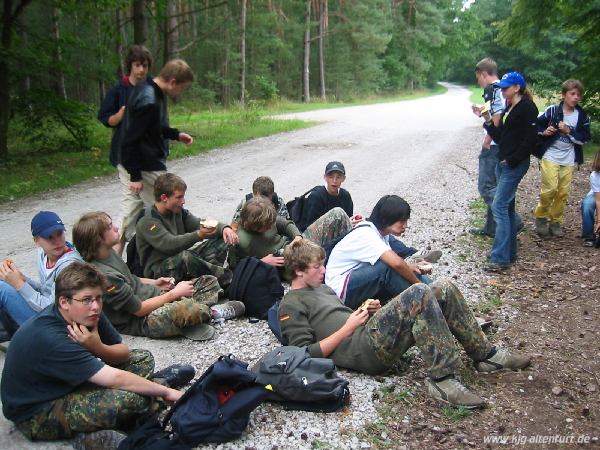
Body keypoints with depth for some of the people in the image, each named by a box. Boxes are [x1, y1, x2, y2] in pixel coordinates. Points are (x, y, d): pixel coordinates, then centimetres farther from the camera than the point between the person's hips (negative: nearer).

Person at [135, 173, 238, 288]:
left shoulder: (178, 211, 8)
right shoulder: (147, 222, -17)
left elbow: (202, 225, 6)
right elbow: (169, 245, -30)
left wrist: (224, 228, -15)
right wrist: (198, 235, -43)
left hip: (181, 262, 8)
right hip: (158, 272, -8)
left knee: (221, 240, 0)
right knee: (185, 257, -40)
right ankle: (228, 279, -24)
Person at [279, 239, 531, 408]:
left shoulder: (323, 288, 28)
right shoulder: (291, 306, 0)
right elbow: (307, 354, -10)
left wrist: (369, 311, 10)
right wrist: (348, 328, -11)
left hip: (371, 333, 9)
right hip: (364, 349, -9)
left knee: (443, 290, -2)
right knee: (419, 294, -28)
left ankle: (485, 355, 7)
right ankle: (442, 379, -25)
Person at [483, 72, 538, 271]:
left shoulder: (527, 107, -10)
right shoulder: (508, 109, 16)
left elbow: (530, 139, -17)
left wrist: (512, 160, -16)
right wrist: (488, 121, 3)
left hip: (515, 165, -9)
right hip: (503, 163, 9)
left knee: (499, 206, -13)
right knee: (507, 207, 12)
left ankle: (500, 258, -11)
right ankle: (510, 252, 21)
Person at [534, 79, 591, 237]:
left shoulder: (582, 116, 1)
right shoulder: (552, 110, -4)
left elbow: (585, 138, -2)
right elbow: (535, 125, 3)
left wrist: (568, 131, -14)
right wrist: (544, 132, -15)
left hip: (568, 160, 3)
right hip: (550, 156, -3)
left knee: (563, 192, 5)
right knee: (550, 189, -11)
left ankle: (556, 221, 20)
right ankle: (541, 216, 11)